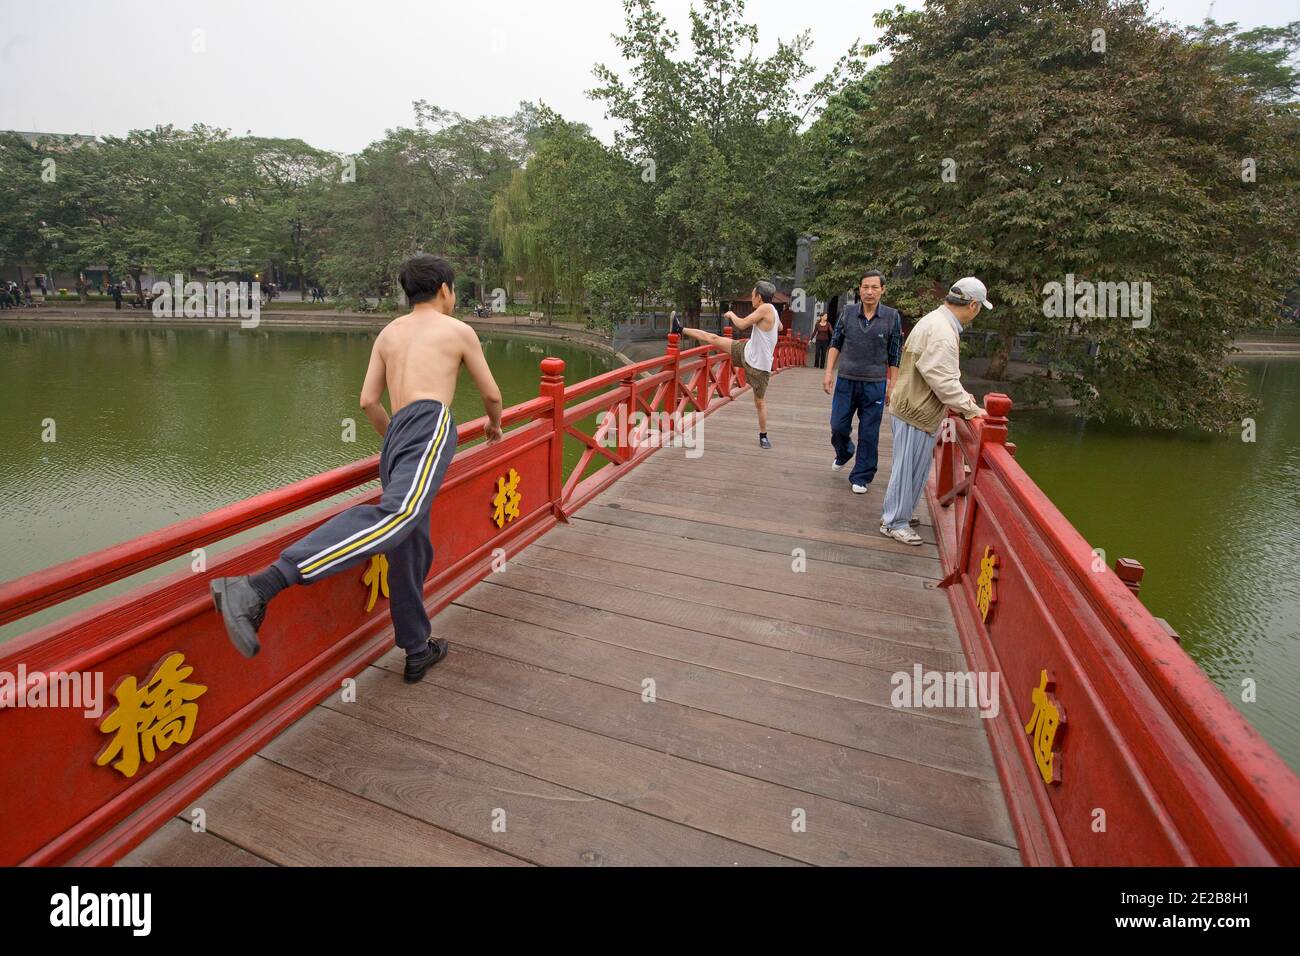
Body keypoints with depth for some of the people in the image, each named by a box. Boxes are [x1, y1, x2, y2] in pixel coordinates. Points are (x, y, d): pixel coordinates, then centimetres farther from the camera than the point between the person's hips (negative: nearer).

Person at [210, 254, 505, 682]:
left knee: (410, 549, 12)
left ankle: (418, 652, 24)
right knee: (397, 514, -29)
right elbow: (492, 395, 22)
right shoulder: (460, 330, 17)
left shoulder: (388, 332, 30)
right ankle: (258, 588, -46)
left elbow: (368, 401, 24)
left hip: (395, 437, 7)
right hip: (429, 424, -7)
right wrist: (495, 425, 43)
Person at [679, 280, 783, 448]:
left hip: (759, 365, -8)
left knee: (760, 402, 3)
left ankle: (763, 436, 19)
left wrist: (731, 315, -4)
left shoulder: (766, 308, -21)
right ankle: (681, 330, 20)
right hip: (746, 352, 8)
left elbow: (741, 324, -22)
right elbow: (780, 327, 27)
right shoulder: (772, 313, 4)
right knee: (712, 338, 6)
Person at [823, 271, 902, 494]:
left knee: (868, 435, 4)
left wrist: (892, 386, 0)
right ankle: (843, 454, 39)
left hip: (874, 385, -1)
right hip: (846, 381, 1)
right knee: (838, 426, 7)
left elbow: (895, 356, 1)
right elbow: (835, 344, 8)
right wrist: (829, 372, 0)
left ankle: (861, 477, 17)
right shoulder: (847, 312, 1)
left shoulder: (892, 317, -2)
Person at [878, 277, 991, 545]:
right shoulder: (942, 332, -23)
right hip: (918, 413, -10)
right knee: (908, 469, 1)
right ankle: (895, 524, 14)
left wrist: (961, 395, 11)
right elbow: (944, 382, -24)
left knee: (907, 467, 21)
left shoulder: (937, 320, 11)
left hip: (913, 408, 11)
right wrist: (970, 408, -13)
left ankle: (895, 513, 35)